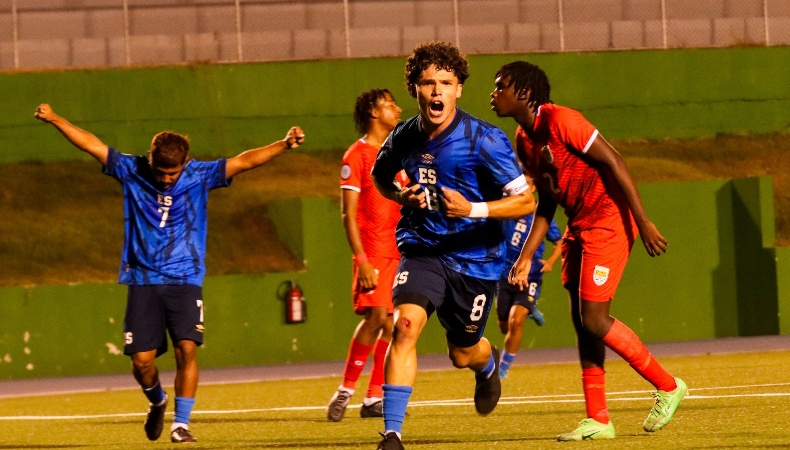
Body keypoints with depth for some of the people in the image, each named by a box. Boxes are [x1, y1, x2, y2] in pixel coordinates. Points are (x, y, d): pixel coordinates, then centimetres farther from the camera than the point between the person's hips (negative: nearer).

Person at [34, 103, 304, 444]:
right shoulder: (132, 172, 0)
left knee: (187, 348, -17)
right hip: (143, 280, 1)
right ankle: (157, 402, 28)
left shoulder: (200, 176, -2)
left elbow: (244, 161, -10)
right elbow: (92, 145, -2)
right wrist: (54, 119, -8)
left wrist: (284, 145, -21)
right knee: (142, 358, -4)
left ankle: (181, 423, -8)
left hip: (185, 280, -1)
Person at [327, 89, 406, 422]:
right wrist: (362, 259, -16)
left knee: (393, 323, 2)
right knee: (375, 316, -16)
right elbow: (348, 213, -9)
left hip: (399, 253, 7)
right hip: (373, 253, -7)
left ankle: (374, 398, 7)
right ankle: (345, 391, -6)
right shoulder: (357, 156, -5)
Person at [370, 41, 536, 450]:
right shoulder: (404, 138, -4)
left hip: (474, 257, -2)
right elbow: (380, 175, 20)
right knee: (405, 324, -24)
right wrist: (401, 197, -3)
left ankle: (488, 364, 54)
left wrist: (473, 209, -28)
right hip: (422, 248, 2)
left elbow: (525, 201, -14)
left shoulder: (484, 140, -17)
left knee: (462, 354, 12)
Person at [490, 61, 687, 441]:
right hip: (579, 226, 9)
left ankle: (667, 387, 3)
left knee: (594, 319, -12)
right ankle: (598, 420, 10)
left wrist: (643, 223, -21)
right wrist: (525, 258, 12)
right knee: (582, 319, 6)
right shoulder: (523, 140, 11)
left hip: (608, 220, -9)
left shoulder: (560, 121, -16)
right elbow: (546, 203, 18)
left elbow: (613, 161, -18)